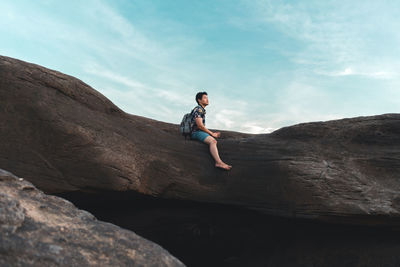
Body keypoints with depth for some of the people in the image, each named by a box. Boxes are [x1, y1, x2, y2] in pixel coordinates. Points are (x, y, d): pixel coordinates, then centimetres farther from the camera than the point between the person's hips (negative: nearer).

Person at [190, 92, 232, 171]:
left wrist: (212, 133, 14)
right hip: (196, 132, -11)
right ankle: (219, 162, -45)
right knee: (212, 141, -29)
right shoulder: (198, 109, -8)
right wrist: (212, 133, -12)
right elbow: (200, 125, -18)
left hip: (200, 132, 11)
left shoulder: (202, 110, 23)